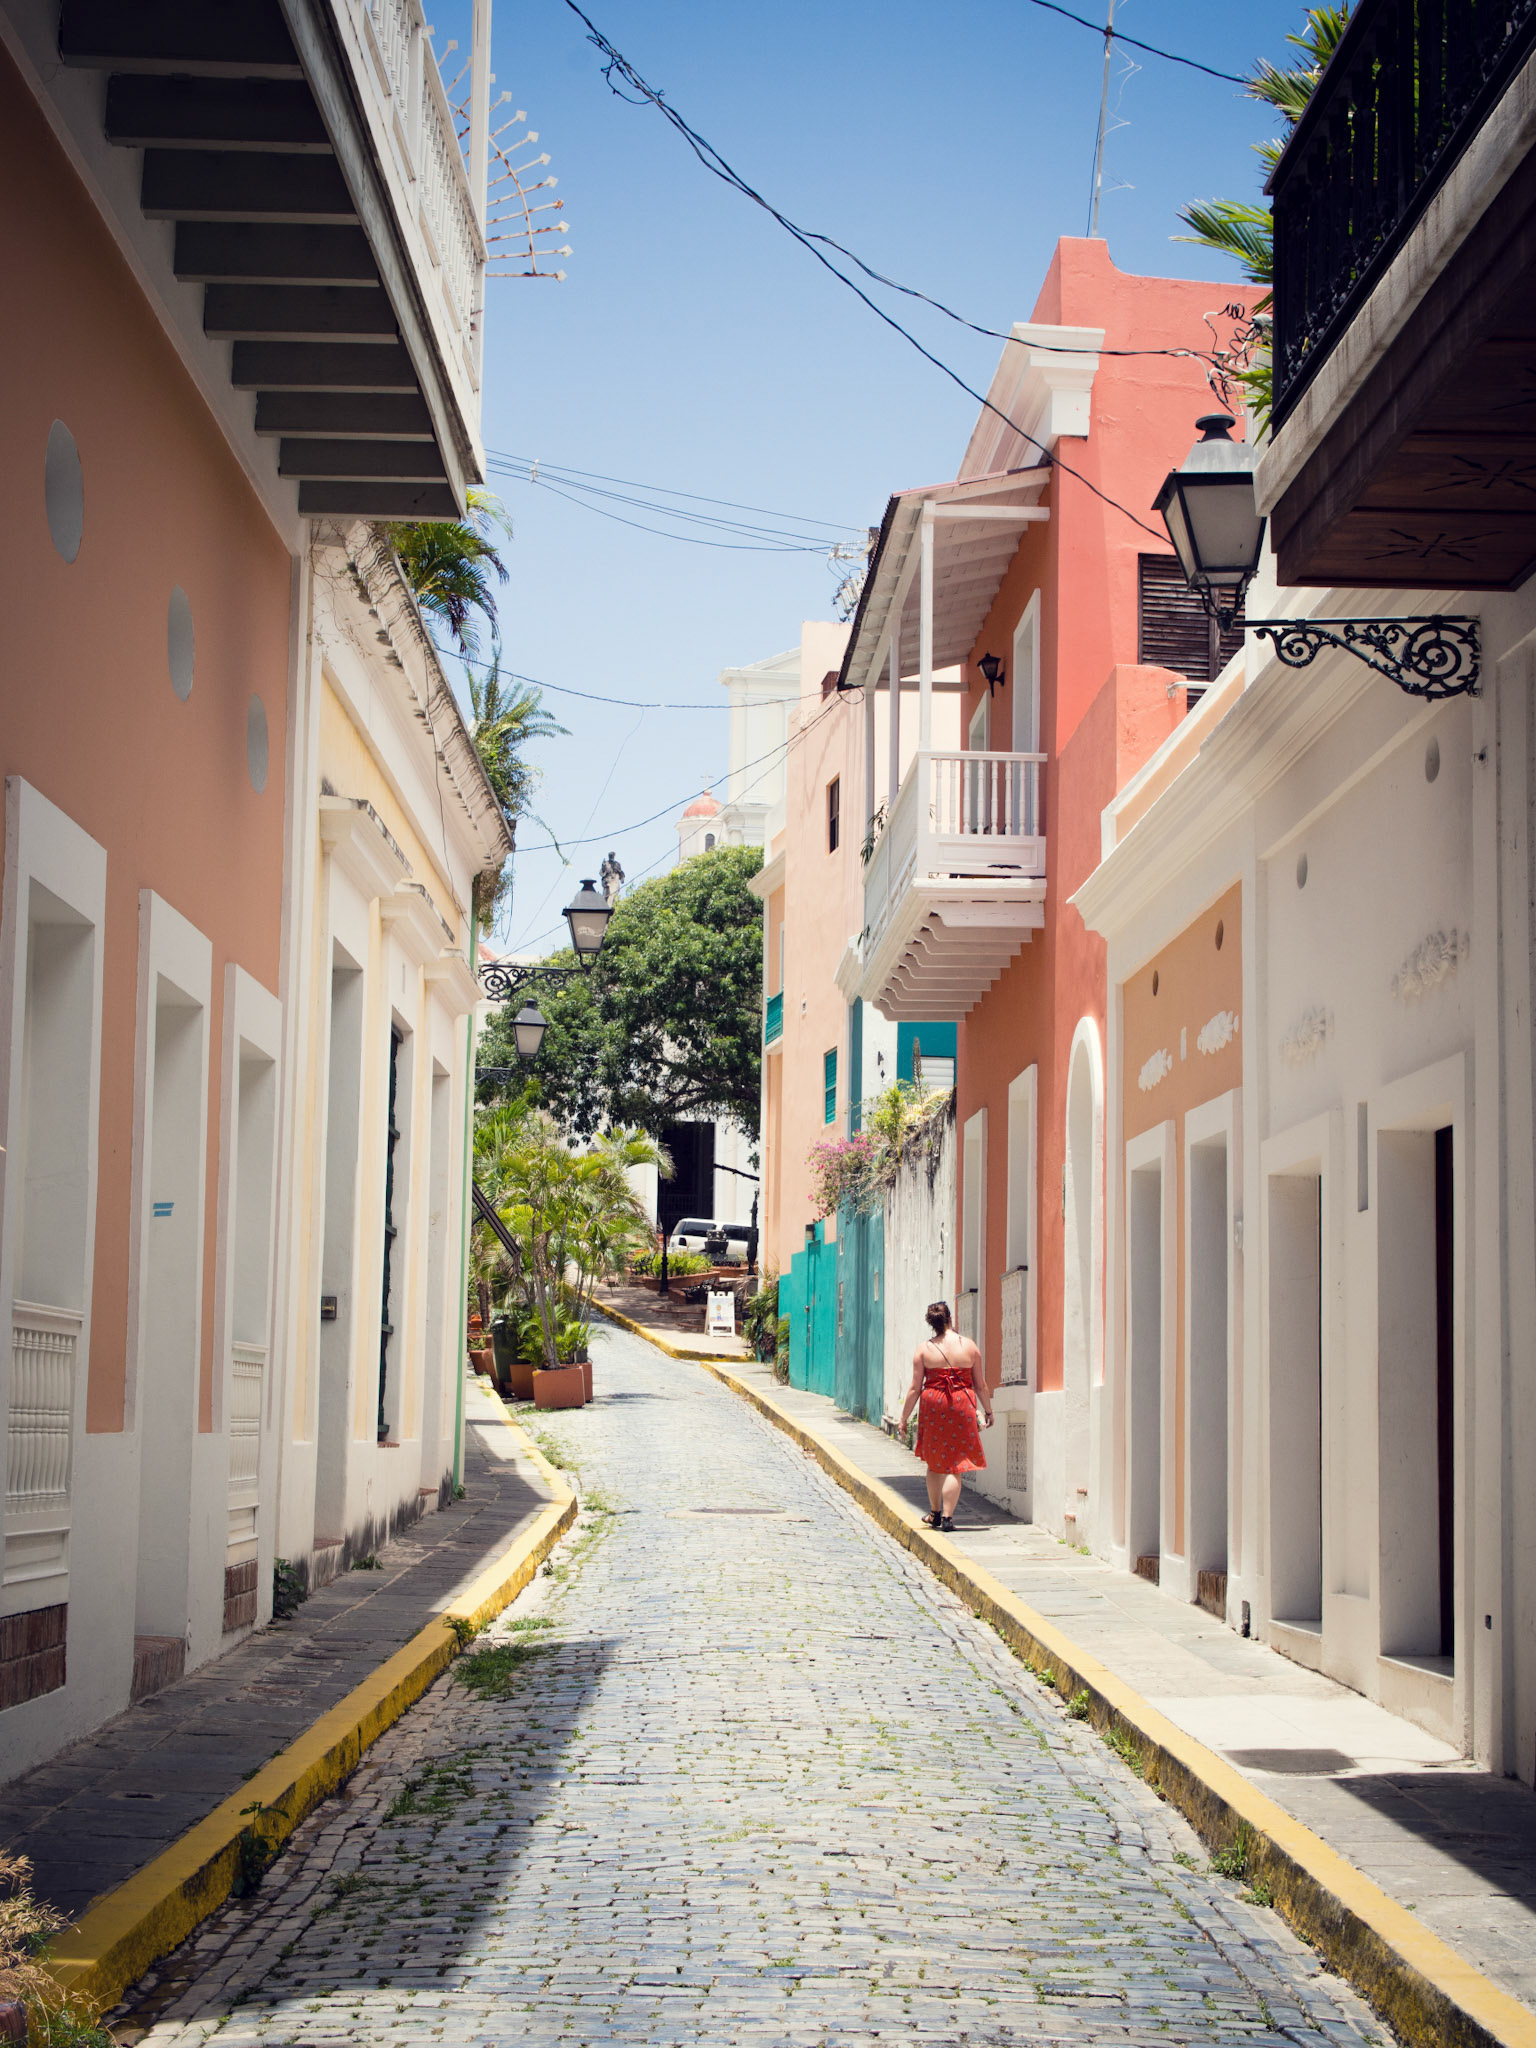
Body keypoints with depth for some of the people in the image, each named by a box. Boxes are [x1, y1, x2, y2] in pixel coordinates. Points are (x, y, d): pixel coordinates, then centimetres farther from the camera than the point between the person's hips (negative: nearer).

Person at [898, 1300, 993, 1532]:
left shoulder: (923, 1349, -3)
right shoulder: (969, 1346, -1)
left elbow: (915, 1388, -2)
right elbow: (981, 1385, 5)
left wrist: (904, 1417, 7)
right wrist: (988, 1411, 18)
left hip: (933, 1406, 0)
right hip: (962, 1408, 0)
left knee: (935, 1463, 17)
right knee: (955, 1463, 3)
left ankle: (935, 1513, 28)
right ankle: (947, 1517, -3)